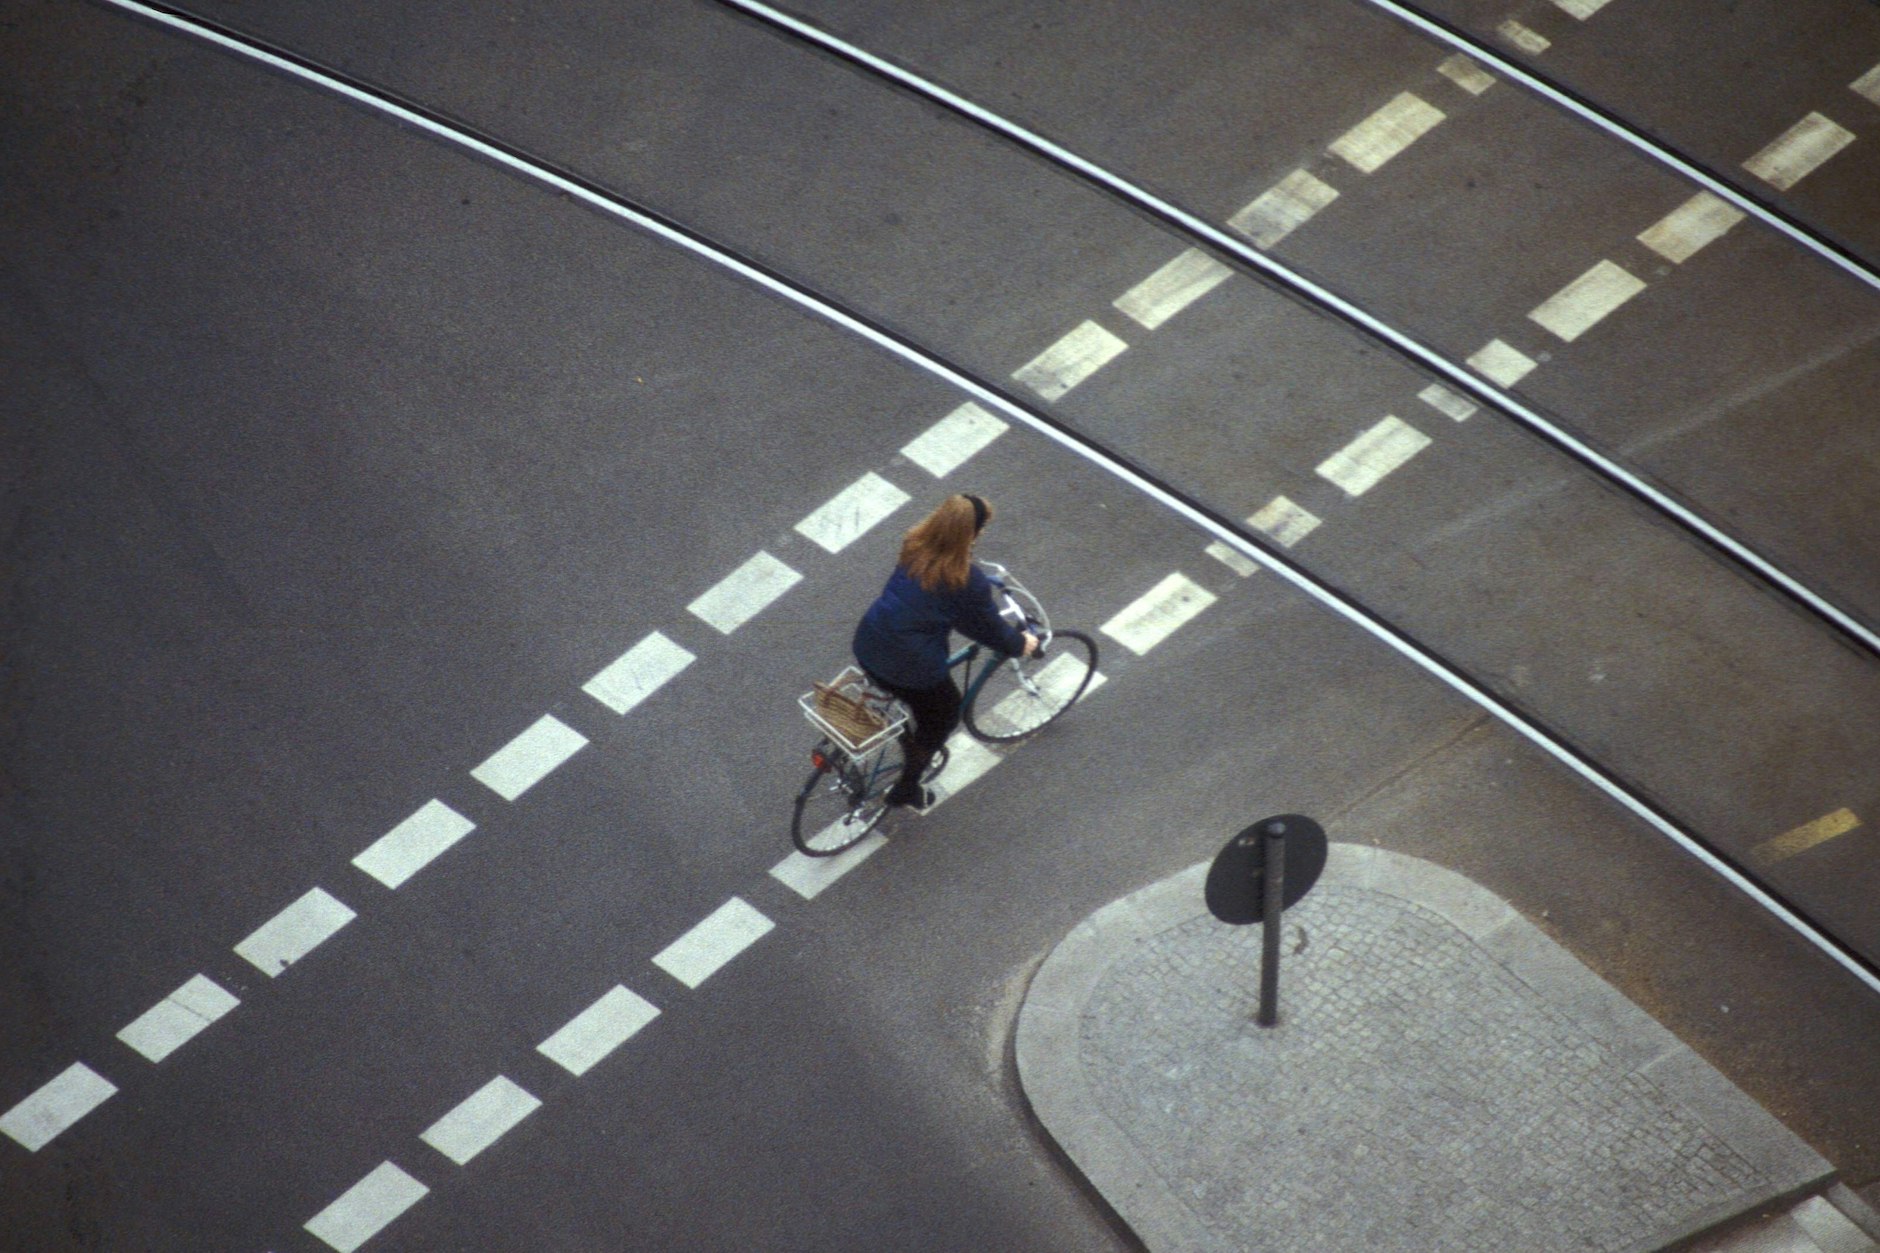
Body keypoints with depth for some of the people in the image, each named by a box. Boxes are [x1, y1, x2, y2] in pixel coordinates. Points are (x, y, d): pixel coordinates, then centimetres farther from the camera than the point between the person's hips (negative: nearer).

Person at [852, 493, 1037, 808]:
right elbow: (988, 628, -6)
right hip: (911, 666, -5)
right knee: (945, 714, 25)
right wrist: (1019, 644, 15)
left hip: (868, 646, 6)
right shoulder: (969, 583, -23)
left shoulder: (914, 544, -4)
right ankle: (906, 788, 37)